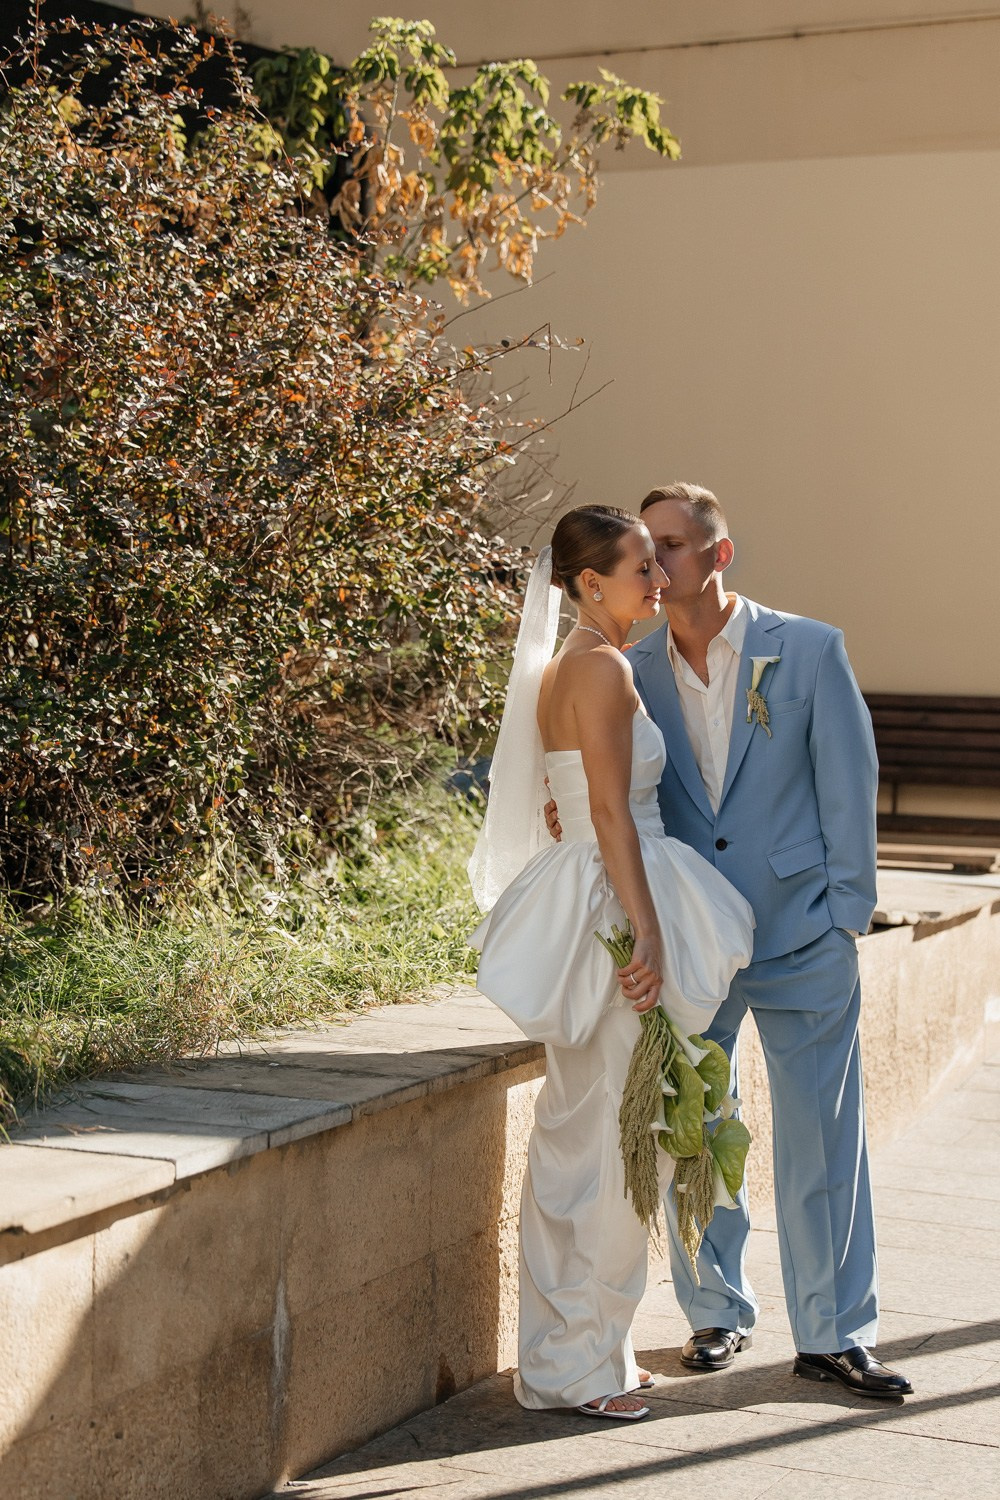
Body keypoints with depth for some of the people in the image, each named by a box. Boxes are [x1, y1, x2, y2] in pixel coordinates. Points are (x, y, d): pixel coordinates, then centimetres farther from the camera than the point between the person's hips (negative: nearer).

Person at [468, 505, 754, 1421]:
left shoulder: (564, 667, 15)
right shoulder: (603, 667, -14)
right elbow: (611, 813, -20)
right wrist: (649, 936, -22)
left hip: (582, 904, 10)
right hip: (615, 907, -10)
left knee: (575, 1132, 14)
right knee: (616, 1137, -3)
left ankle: (560, 1350, 23)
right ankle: (580, 1362, 6)